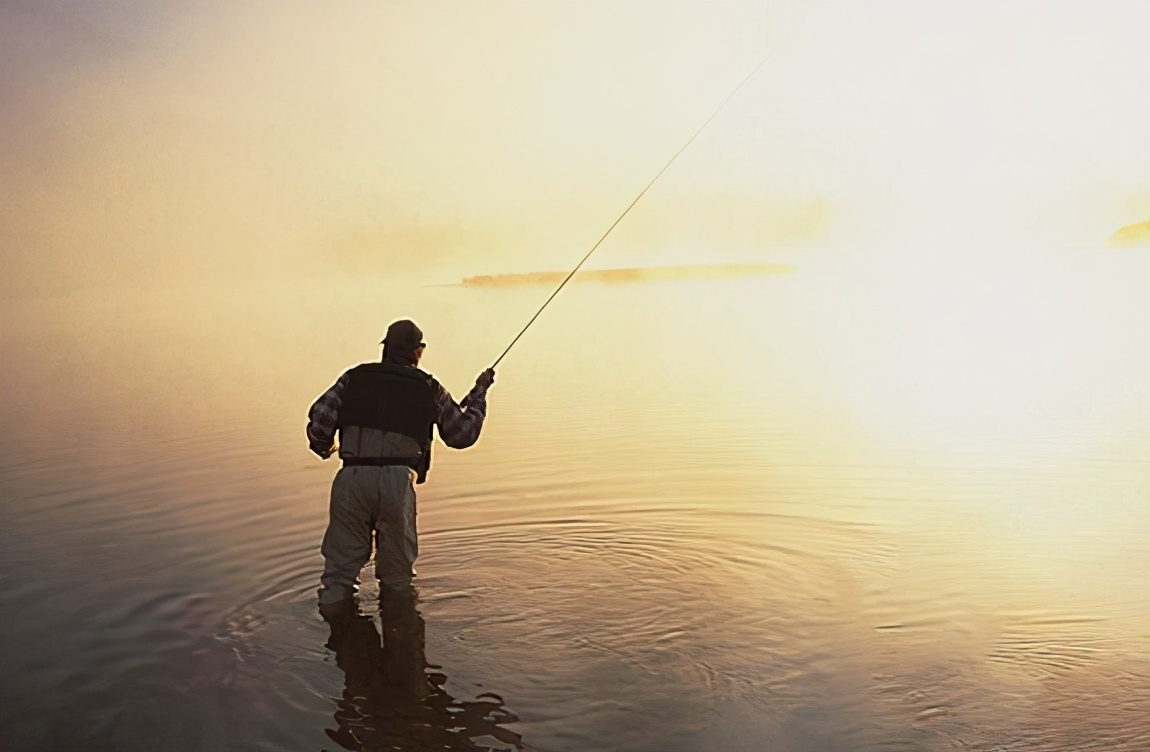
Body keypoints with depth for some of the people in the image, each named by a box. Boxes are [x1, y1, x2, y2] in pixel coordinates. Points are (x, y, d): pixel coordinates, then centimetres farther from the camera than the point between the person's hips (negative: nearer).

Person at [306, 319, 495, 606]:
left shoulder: (355, 378, 15)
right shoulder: (429, 389, 13)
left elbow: (319, 418, 4)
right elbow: (464, 434, 22)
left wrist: (324, 448, 26)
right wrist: (479, 392, 34)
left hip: (351, 478, 1)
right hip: (397, 481, -1)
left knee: (340, 565, 12)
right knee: (397, 574, 15)